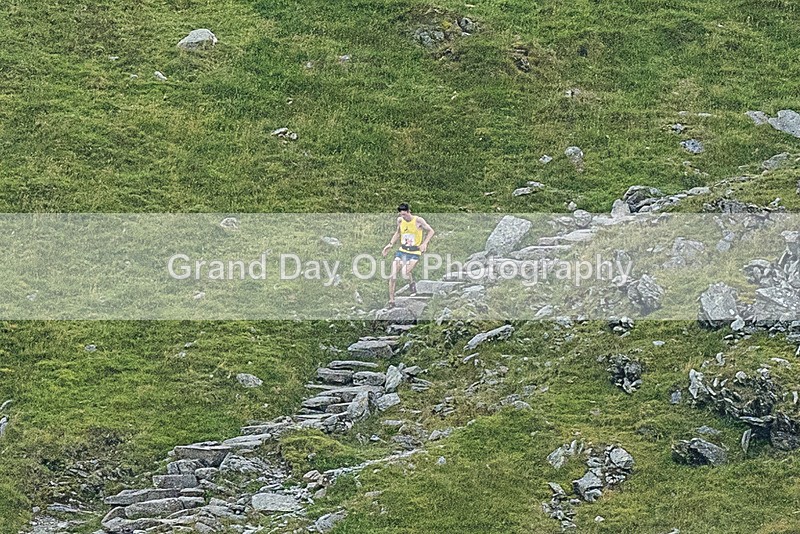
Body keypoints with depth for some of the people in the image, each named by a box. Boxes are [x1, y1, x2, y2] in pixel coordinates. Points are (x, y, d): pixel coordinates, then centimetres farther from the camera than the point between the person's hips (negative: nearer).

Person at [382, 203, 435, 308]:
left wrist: (424, 243, -17)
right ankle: (391, 301, 5)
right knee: (393, 276, -6)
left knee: (405, 273, -26)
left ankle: (411, 283, 11)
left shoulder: (418, 220, -12)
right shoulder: (400, 220, 3)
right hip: (402, 251, 5)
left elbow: (431, 231, -4)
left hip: (414, 253, -5)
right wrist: (390, 244, 12)